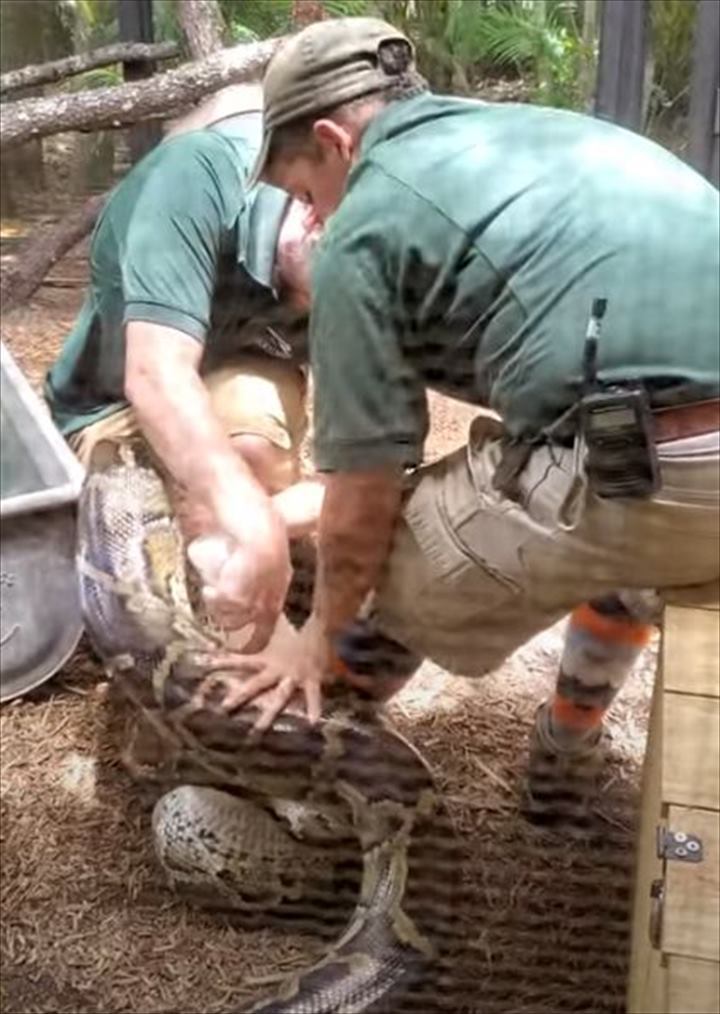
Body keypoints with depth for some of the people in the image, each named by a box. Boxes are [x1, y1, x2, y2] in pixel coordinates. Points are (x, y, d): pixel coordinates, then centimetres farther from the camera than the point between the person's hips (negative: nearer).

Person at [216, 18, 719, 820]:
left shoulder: (363, 225, 4)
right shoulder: (551, 130, 27)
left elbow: (365, 495, 4)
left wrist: (321, 638, 23)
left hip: (634, 489, -8)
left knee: (386, 566, 15)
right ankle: (566, 758, 46)